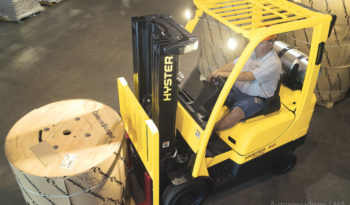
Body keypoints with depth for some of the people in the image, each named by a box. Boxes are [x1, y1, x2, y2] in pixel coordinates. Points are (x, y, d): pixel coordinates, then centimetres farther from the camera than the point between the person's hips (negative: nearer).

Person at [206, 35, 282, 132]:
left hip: (255, 97, -7)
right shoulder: (252, 51, 4)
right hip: (238, 88, 7)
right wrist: (216, 72, -13)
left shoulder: (274, 63, -20)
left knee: (237, 112, -32)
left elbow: (248, 76, -30)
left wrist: (226, 74, -38)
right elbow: (234, 64, 3)